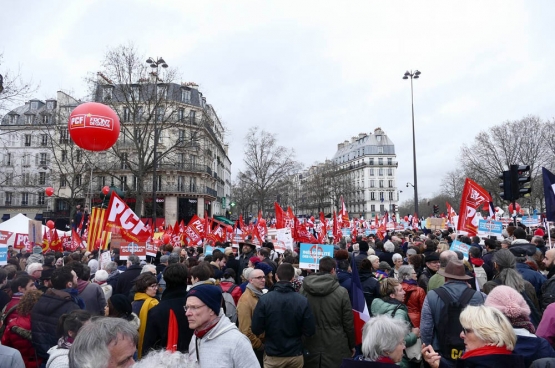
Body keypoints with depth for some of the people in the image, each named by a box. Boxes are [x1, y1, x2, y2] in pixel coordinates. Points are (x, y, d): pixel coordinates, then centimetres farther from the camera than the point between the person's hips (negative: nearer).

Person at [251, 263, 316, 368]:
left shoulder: (264, 299, -17)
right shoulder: (303, 301, -16)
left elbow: (256, 330, -12)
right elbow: (310, 331, -10)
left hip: (272, 355, -1)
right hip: (295, 355, 1)